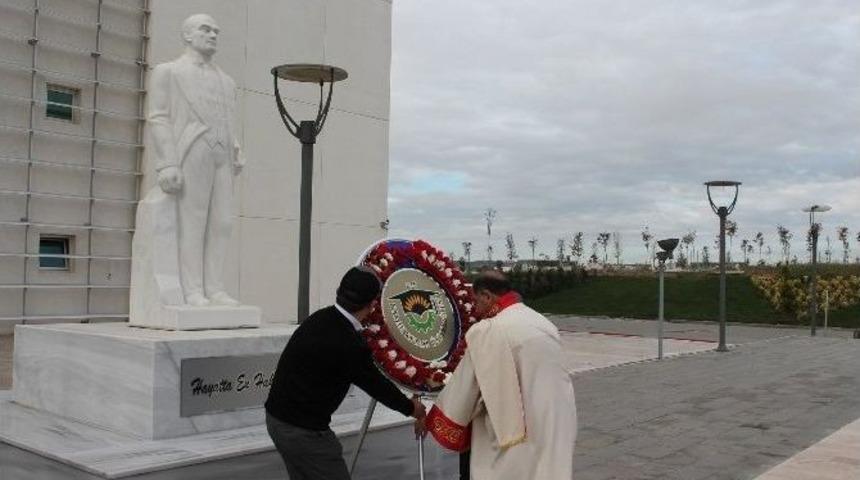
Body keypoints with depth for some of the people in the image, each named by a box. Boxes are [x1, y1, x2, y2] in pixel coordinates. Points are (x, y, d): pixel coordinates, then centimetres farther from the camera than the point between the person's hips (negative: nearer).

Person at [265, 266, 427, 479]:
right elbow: (376, 385, -9)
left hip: (277, 416, 9)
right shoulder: (348, 344, -24)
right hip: (304, 430, -9)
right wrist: (411, 408, 9)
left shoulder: (320, 318, 1)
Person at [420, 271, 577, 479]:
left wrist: (430, 421, 10)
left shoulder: (488, 331, -14)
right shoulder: (543, 323, 10)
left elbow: (462, 387, -6)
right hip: (557, 431, 8)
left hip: (520, 436, -7)